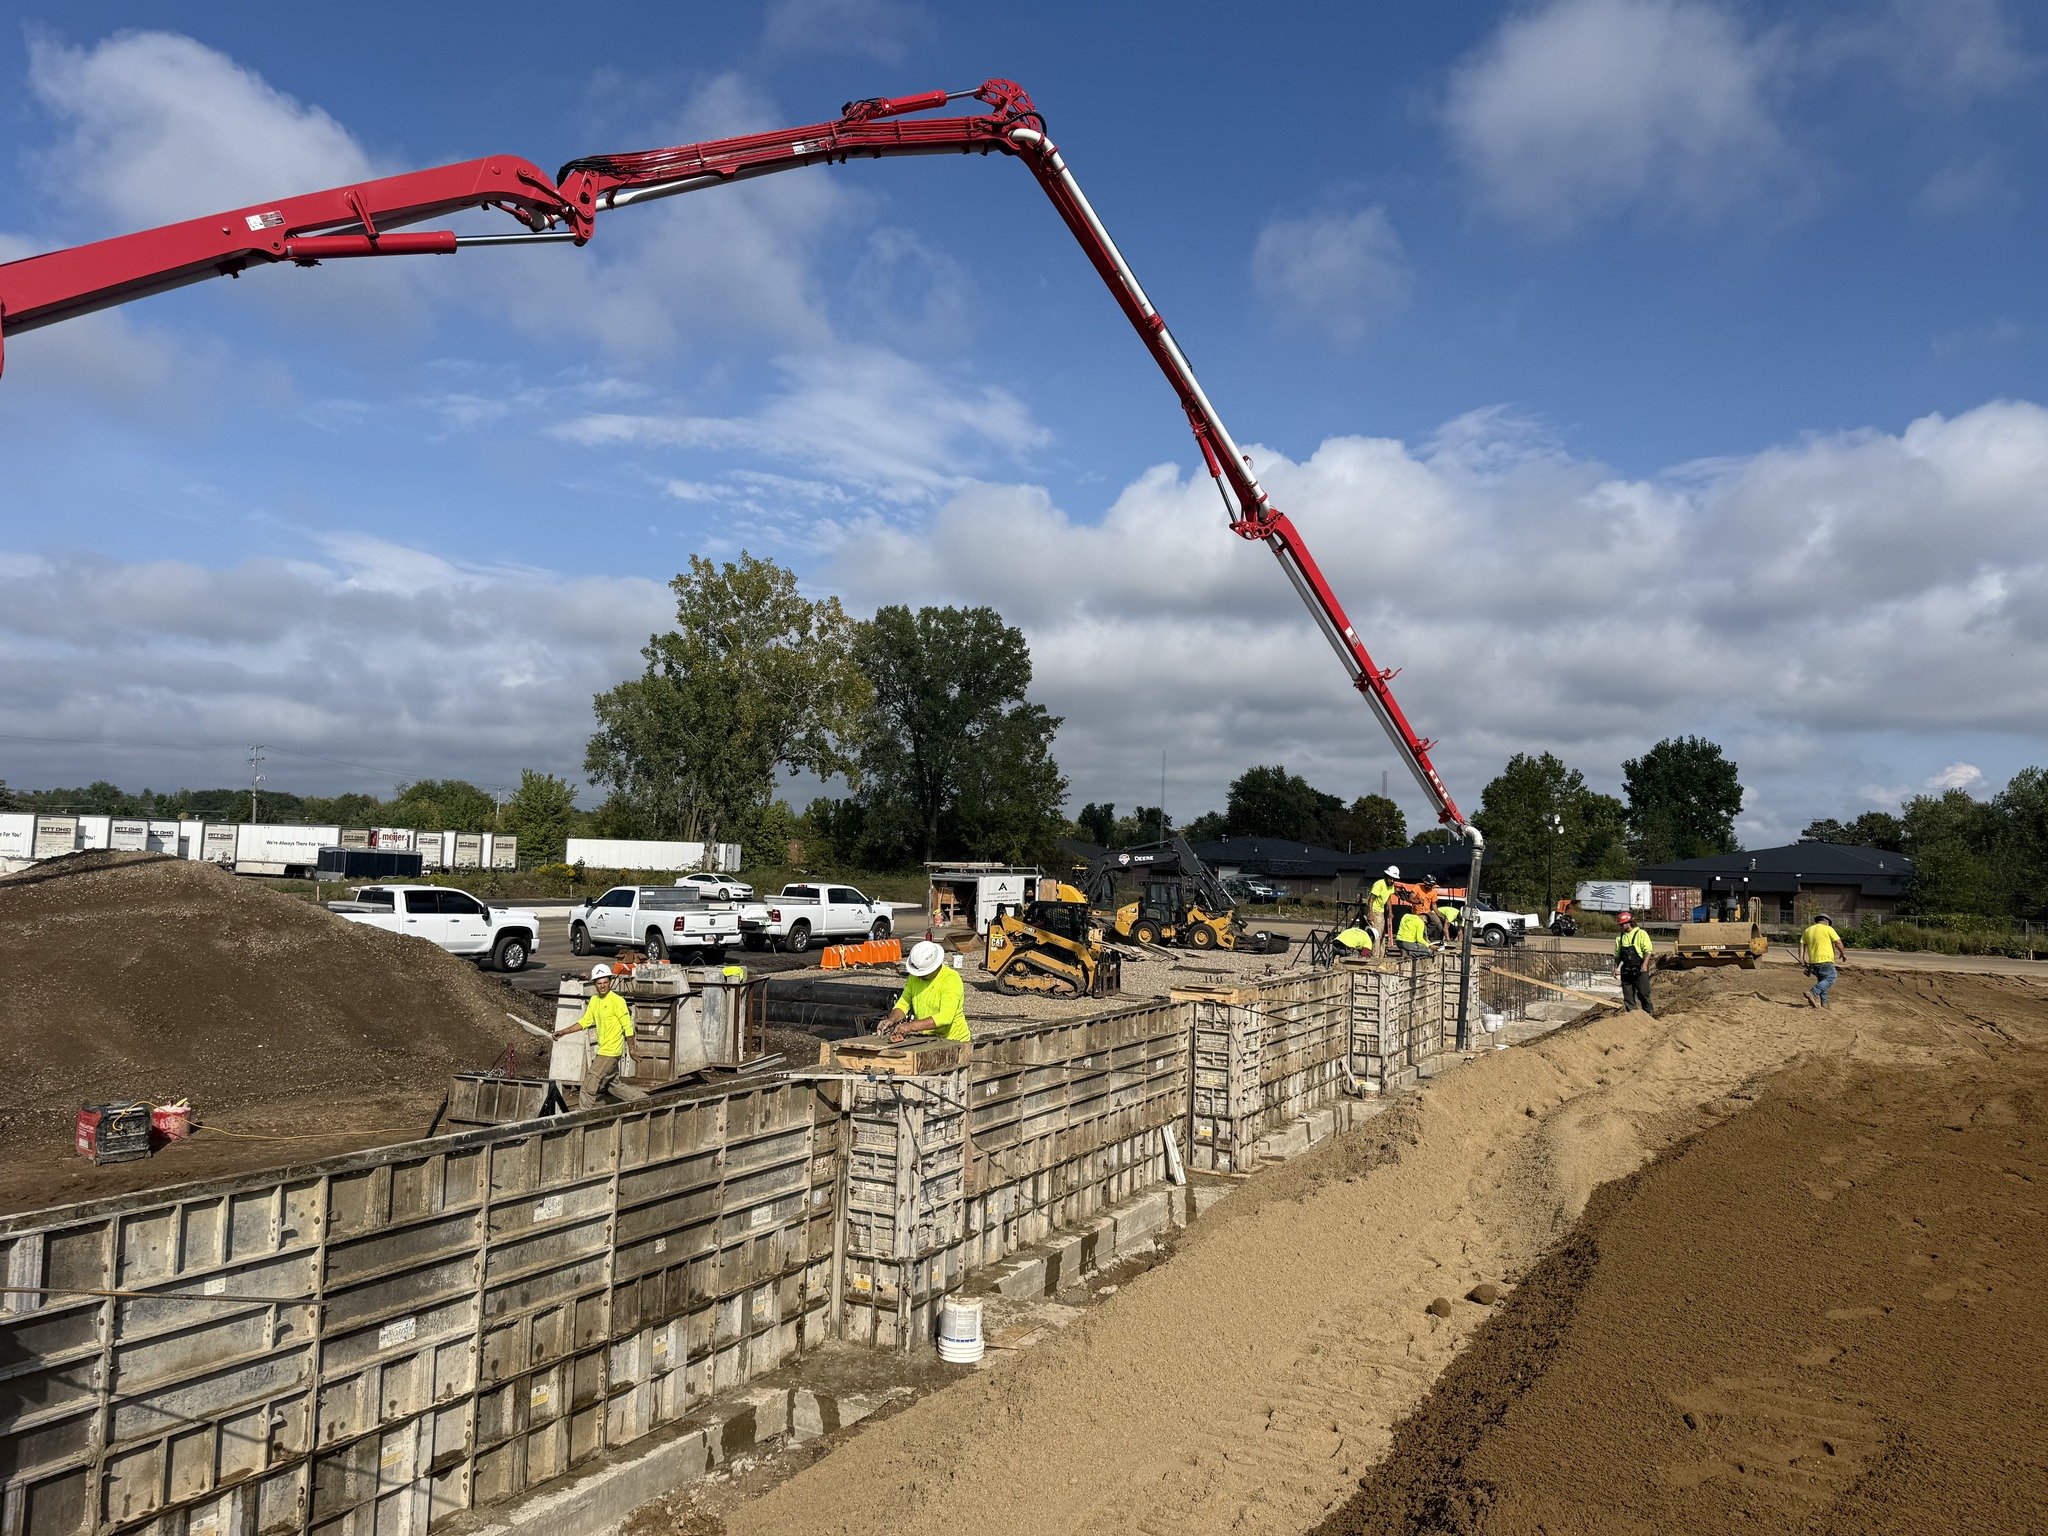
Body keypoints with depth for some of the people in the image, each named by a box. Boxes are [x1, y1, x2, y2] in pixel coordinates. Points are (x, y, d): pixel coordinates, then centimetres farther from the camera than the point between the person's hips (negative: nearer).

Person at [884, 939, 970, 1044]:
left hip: (953, 1040, -6)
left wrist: (911, 1026, -32)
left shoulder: (951, 979, -17)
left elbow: (945, 1017, -26)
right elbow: (903, 1003, 8)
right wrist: (891, 1020, -13)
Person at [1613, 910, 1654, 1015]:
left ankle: (1649, 1012, 11)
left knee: (1643, 993, -3)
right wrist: (1616, 968, 12)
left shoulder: (1641, 934, -4)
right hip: (1626, 970, 6)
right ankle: (1632, 1013, 12)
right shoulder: (1620, 937, 13)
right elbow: (1617, 955, 19)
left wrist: (1645, 964, -23)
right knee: (1628, 995, 5)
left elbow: (1648, 951, -11)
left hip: (1640, 970, -6)